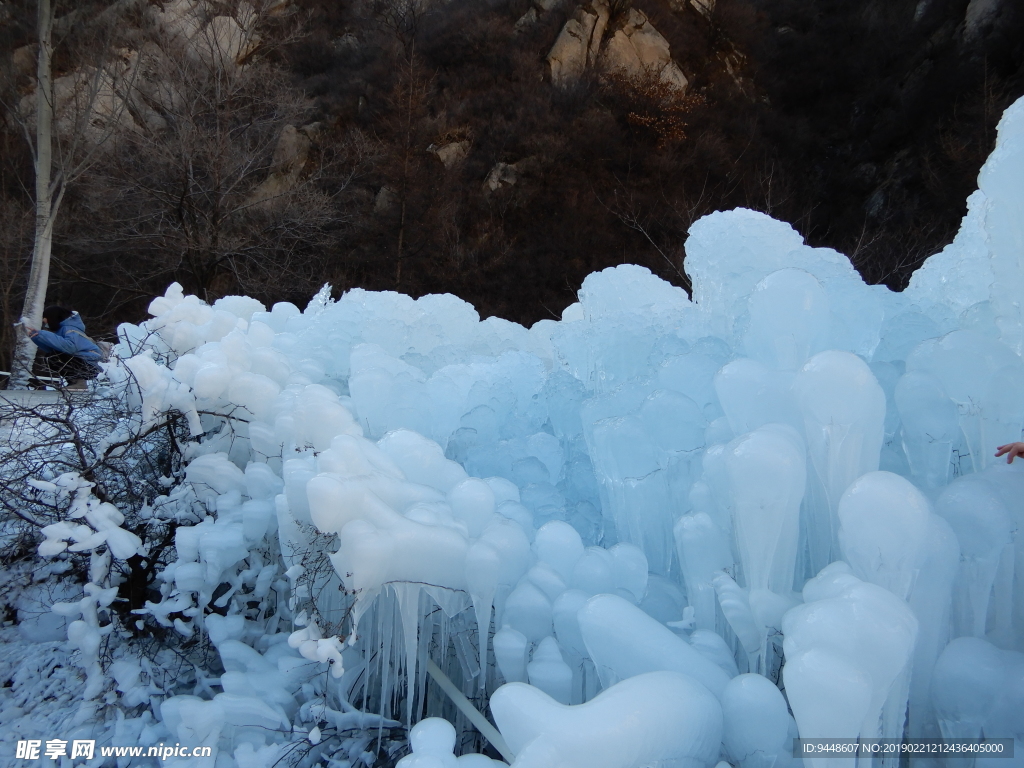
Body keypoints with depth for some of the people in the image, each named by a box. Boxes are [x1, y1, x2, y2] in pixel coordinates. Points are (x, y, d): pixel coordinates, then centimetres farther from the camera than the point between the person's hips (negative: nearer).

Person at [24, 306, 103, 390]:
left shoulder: (70, 329, -16)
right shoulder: (61, 328, 10)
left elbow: (70, 346, -36)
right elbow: (49, 348, 3)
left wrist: (44, 335, -33)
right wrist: (35, 335, -5)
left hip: (90, 366, -10)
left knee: (54, 357, -19)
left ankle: (77, 382, -12)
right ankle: (75, 381, 15)